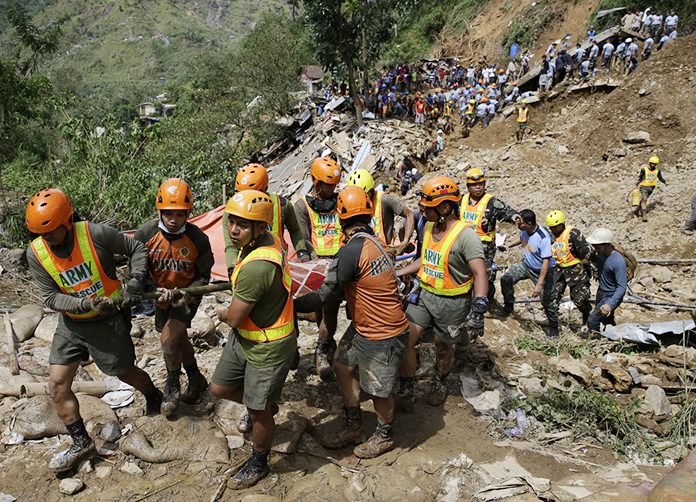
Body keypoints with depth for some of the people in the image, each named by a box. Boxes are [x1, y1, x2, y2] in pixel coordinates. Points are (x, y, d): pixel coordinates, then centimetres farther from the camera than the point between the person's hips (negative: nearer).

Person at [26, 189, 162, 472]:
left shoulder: (96, 234, -23)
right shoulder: (36, 253, -12)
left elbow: (137, 249, -10)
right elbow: (50, 297, -11)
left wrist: (135, 281, -23)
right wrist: (84, 305, -27)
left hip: (108, 321, -4)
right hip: (71, 323, 4)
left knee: (124, 372, 14)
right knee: (57, 385, 0)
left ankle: (154, 395, 47)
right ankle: (81, 444, 16)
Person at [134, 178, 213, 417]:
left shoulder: (198, 239, -22)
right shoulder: (146, 234, -19)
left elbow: (204, 276, -10)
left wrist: (188, 294, -28)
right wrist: (155, 291, -28)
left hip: (186, 296, -4)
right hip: (161, 296, 4)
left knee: (169, 339, -18)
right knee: (178, 338, 17)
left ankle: (172, 387, 8)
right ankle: (197, 379, 40)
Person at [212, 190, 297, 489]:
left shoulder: (256, 266, -35)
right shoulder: (268, 241, -6)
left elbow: (234, 319, -22)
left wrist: (224, 314, -1)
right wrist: (232, 312, 6)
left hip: (267, 349, -9)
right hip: (242, 337, 9)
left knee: (258, 412, 13)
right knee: (220, 389, 22)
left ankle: (258, 464, 38)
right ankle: (266, 405, 46)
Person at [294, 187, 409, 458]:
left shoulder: (353, 250, -28)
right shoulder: (372, 242, 1)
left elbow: (324, 295, -22)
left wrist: (290, 305, -12)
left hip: (383, 335, -9)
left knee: (378, 389, 11)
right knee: (343, 365, 19)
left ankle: (384, 435, 37)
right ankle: (352, 424, 36)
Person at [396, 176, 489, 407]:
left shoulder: (465, 234, -21)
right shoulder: (429, 226, 2)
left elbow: (480, 274, -25)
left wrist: (478, 309, -36)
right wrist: (398, 273, 12)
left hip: (451, 302, -5)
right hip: (424, 295, 6)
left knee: (443, 348, 15)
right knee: (405, 341, 1)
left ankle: (441, 383, 44)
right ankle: (406, 388, 20)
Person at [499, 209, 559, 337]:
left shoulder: (543, 237, -33)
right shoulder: (524, 230, -13)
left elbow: (546, 261, -31)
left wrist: (539, 284, -32)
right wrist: (508, 246, 3)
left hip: (543, 270, -6)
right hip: (527, 265, 6)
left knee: (548, 301, 1)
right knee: (506, 279, -8)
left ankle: (554, 328, 23)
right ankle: (509, 308, 11)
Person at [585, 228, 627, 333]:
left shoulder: (618, 261, -28)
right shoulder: (600, 255, -5)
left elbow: (622, 287, -29)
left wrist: (610, 305, -39)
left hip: (611, 296, -8)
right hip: (601, 292, 8)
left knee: (592, 321, -17)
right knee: (607, 321, 24)